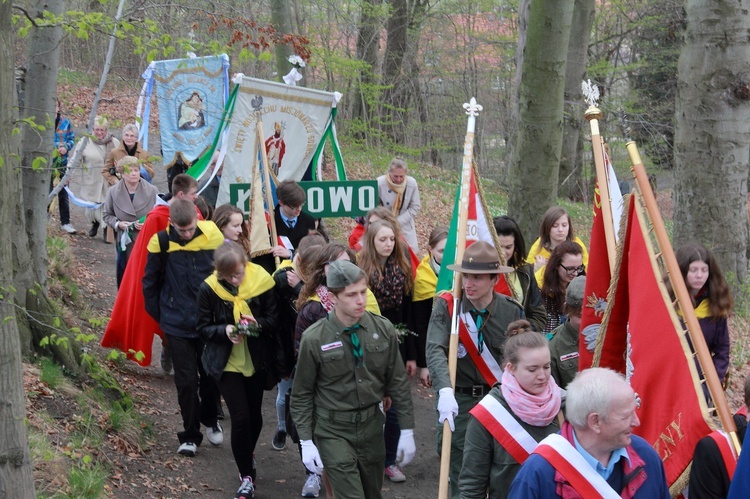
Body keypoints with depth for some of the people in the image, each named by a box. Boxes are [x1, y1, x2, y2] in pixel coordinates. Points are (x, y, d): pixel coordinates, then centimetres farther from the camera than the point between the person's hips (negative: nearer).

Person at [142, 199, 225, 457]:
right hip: (178, 325, -1)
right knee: (186, 381, 3)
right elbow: (150, 283, 3)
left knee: (211, 375, 13)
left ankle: (210, 420, 38)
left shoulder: (213, 236, -8)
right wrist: (159, 315, 4)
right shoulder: (161, 242, -9)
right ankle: (190, 435, 17)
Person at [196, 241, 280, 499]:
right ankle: (246, 475, 9)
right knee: (240, 417, -7)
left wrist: (258, 324, -28)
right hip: (227, 362, -2)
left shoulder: (261, 282, -14)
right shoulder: (209, 288, -15)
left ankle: (246, 456, 44)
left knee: (254, 415, 14)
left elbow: (273, 318, -6)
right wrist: (224, 330, -26)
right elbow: (202, 327, -7)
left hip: (257, 360, 2)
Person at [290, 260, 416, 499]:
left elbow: (397, 382, 3)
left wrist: (407, 431, 4)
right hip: (333, 430, -3)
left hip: (371, 425, 4)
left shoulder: (384, 329, -6)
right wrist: (306, 441, -6)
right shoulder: (314, 339, -14)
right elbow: (302, 394, -4)